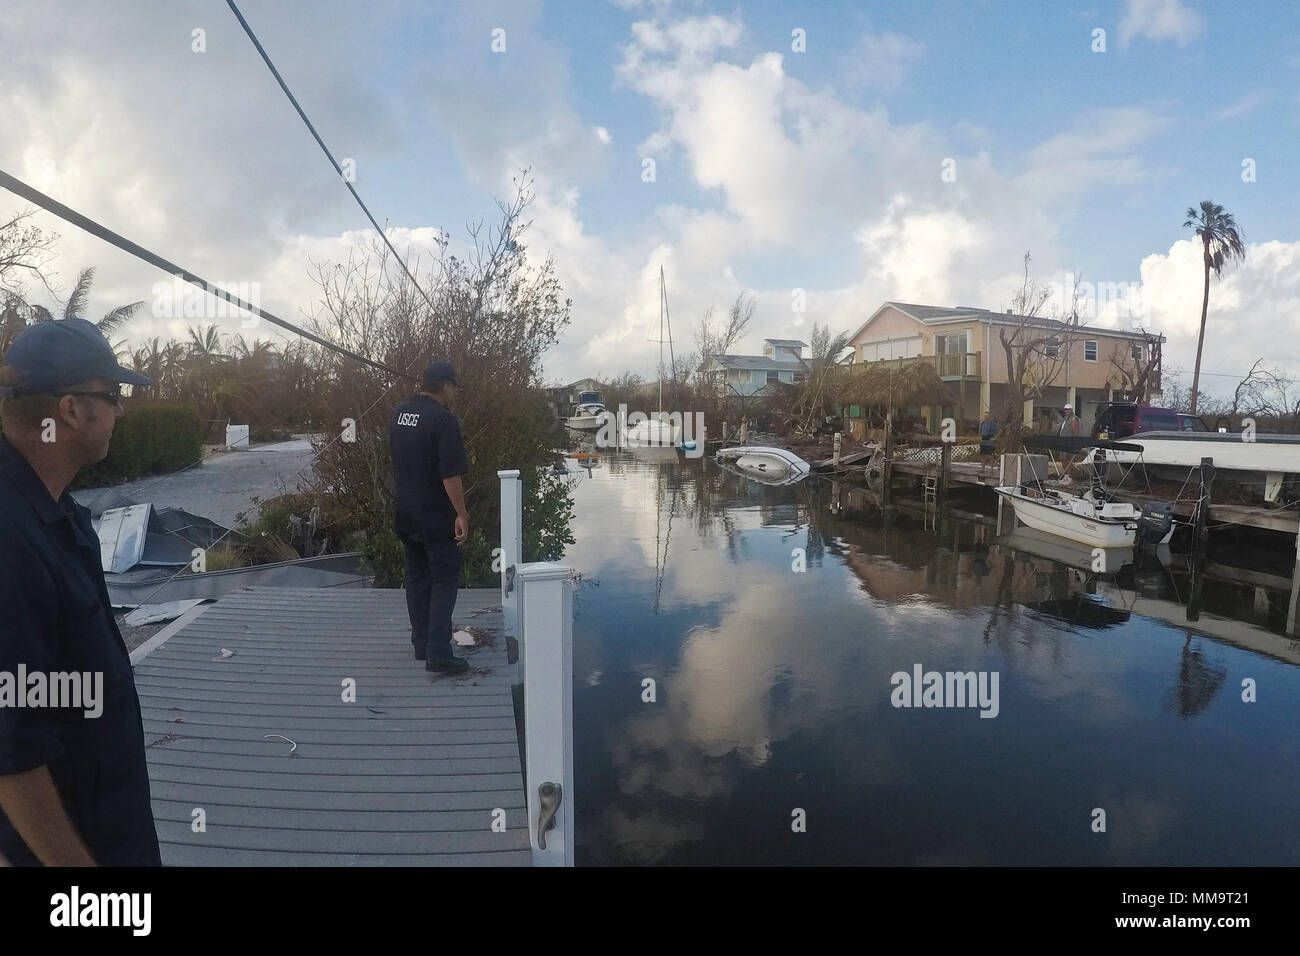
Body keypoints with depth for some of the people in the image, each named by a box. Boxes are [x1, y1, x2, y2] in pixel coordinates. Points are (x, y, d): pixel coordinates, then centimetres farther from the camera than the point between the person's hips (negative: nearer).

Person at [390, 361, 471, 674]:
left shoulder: (398, 414, 6)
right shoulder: (444, 420, -18)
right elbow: (451, 475, -21)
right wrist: (462, 514, -15)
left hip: (406, 515, 7)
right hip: (437, 518, -7)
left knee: (417, 578, 16)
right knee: (444, 581, 1)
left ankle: (421, 645, 25)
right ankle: (438, 654, 0)